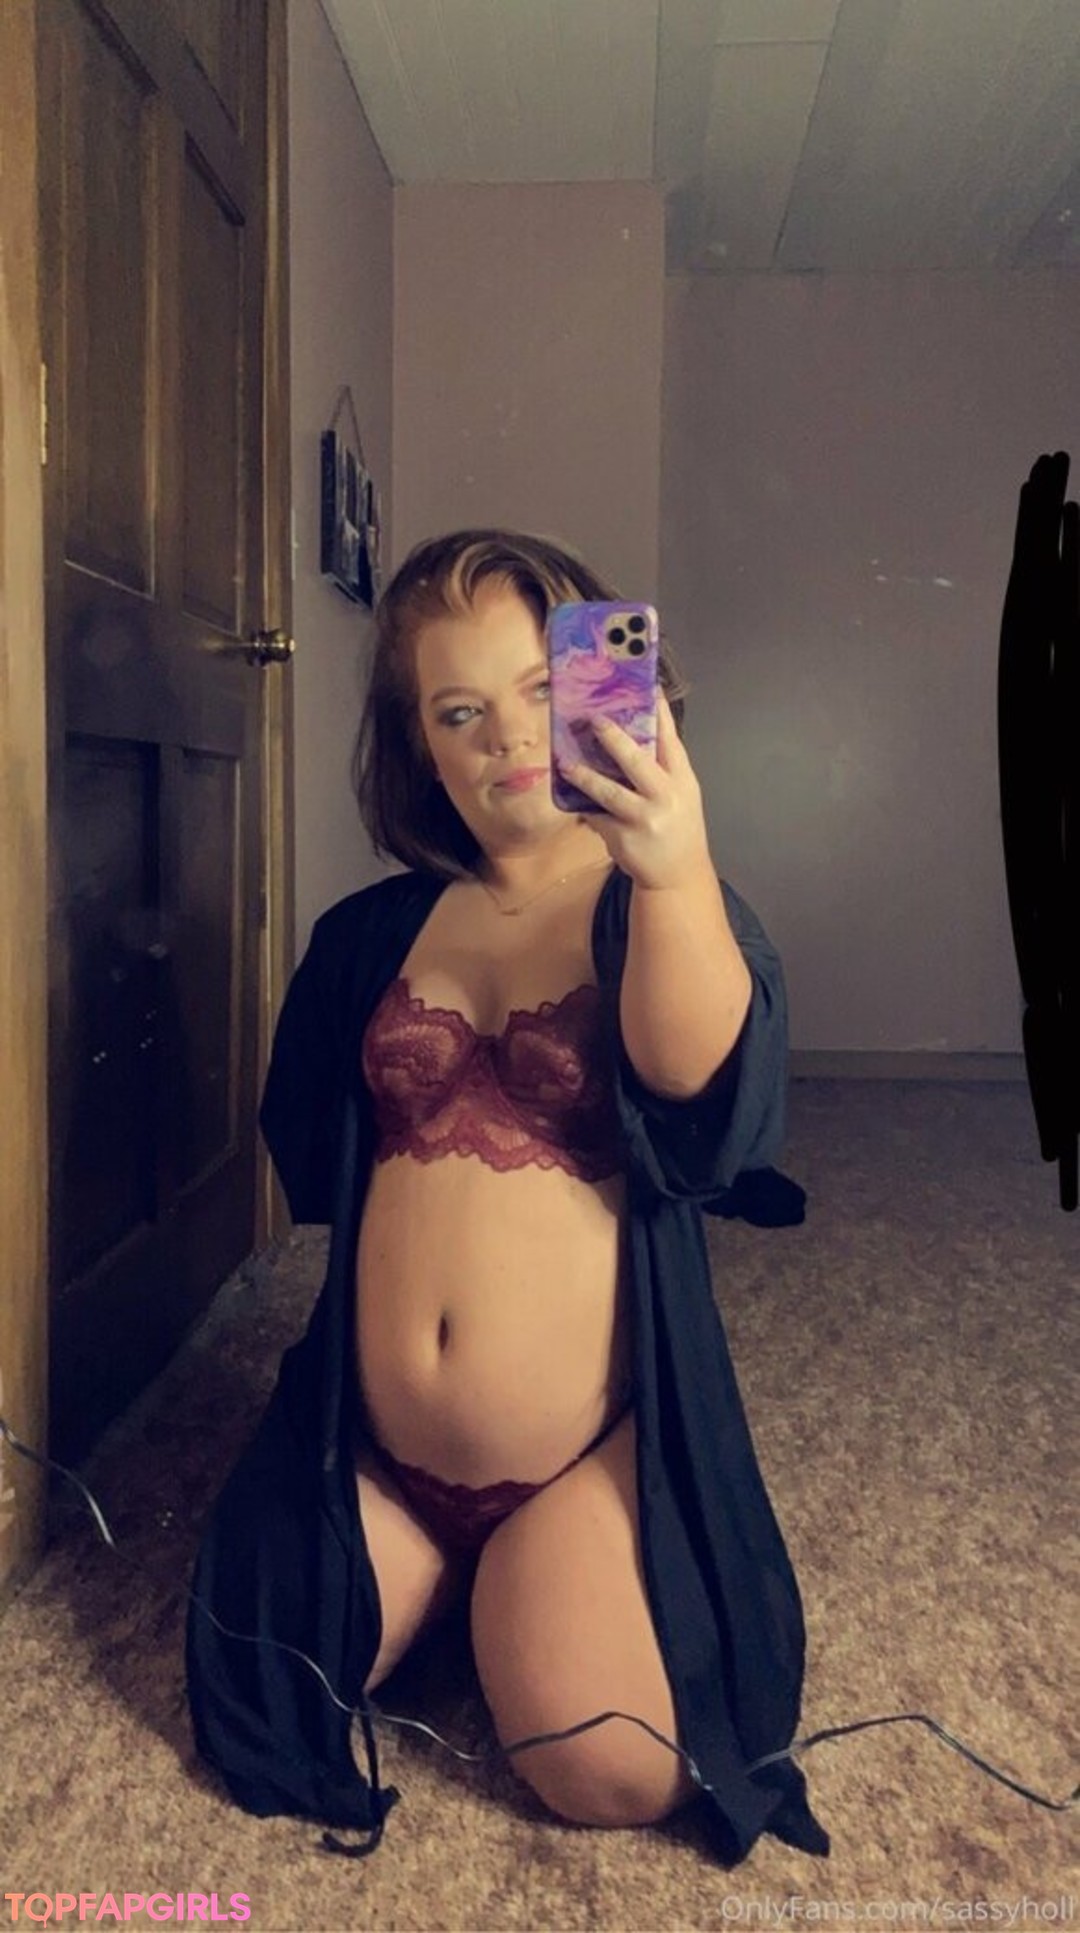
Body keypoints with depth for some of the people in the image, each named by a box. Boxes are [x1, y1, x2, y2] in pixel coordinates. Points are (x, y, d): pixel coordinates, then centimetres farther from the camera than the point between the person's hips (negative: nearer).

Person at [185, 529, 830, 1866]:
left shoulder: (662, 906, -7)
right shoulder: (371, 935, 3)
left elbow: (713, 1101, -29)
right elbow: (308, 1153, 13)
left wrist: (678, 875, -46)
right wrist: (430, 1208, -2)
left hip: (585, 1450, -3)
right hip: (373, 1439, 4)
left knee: (611, 1775, -15)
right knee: (254, 1707, 0)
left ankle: (513, 1585, 19)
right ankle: (449, 1577, 30)